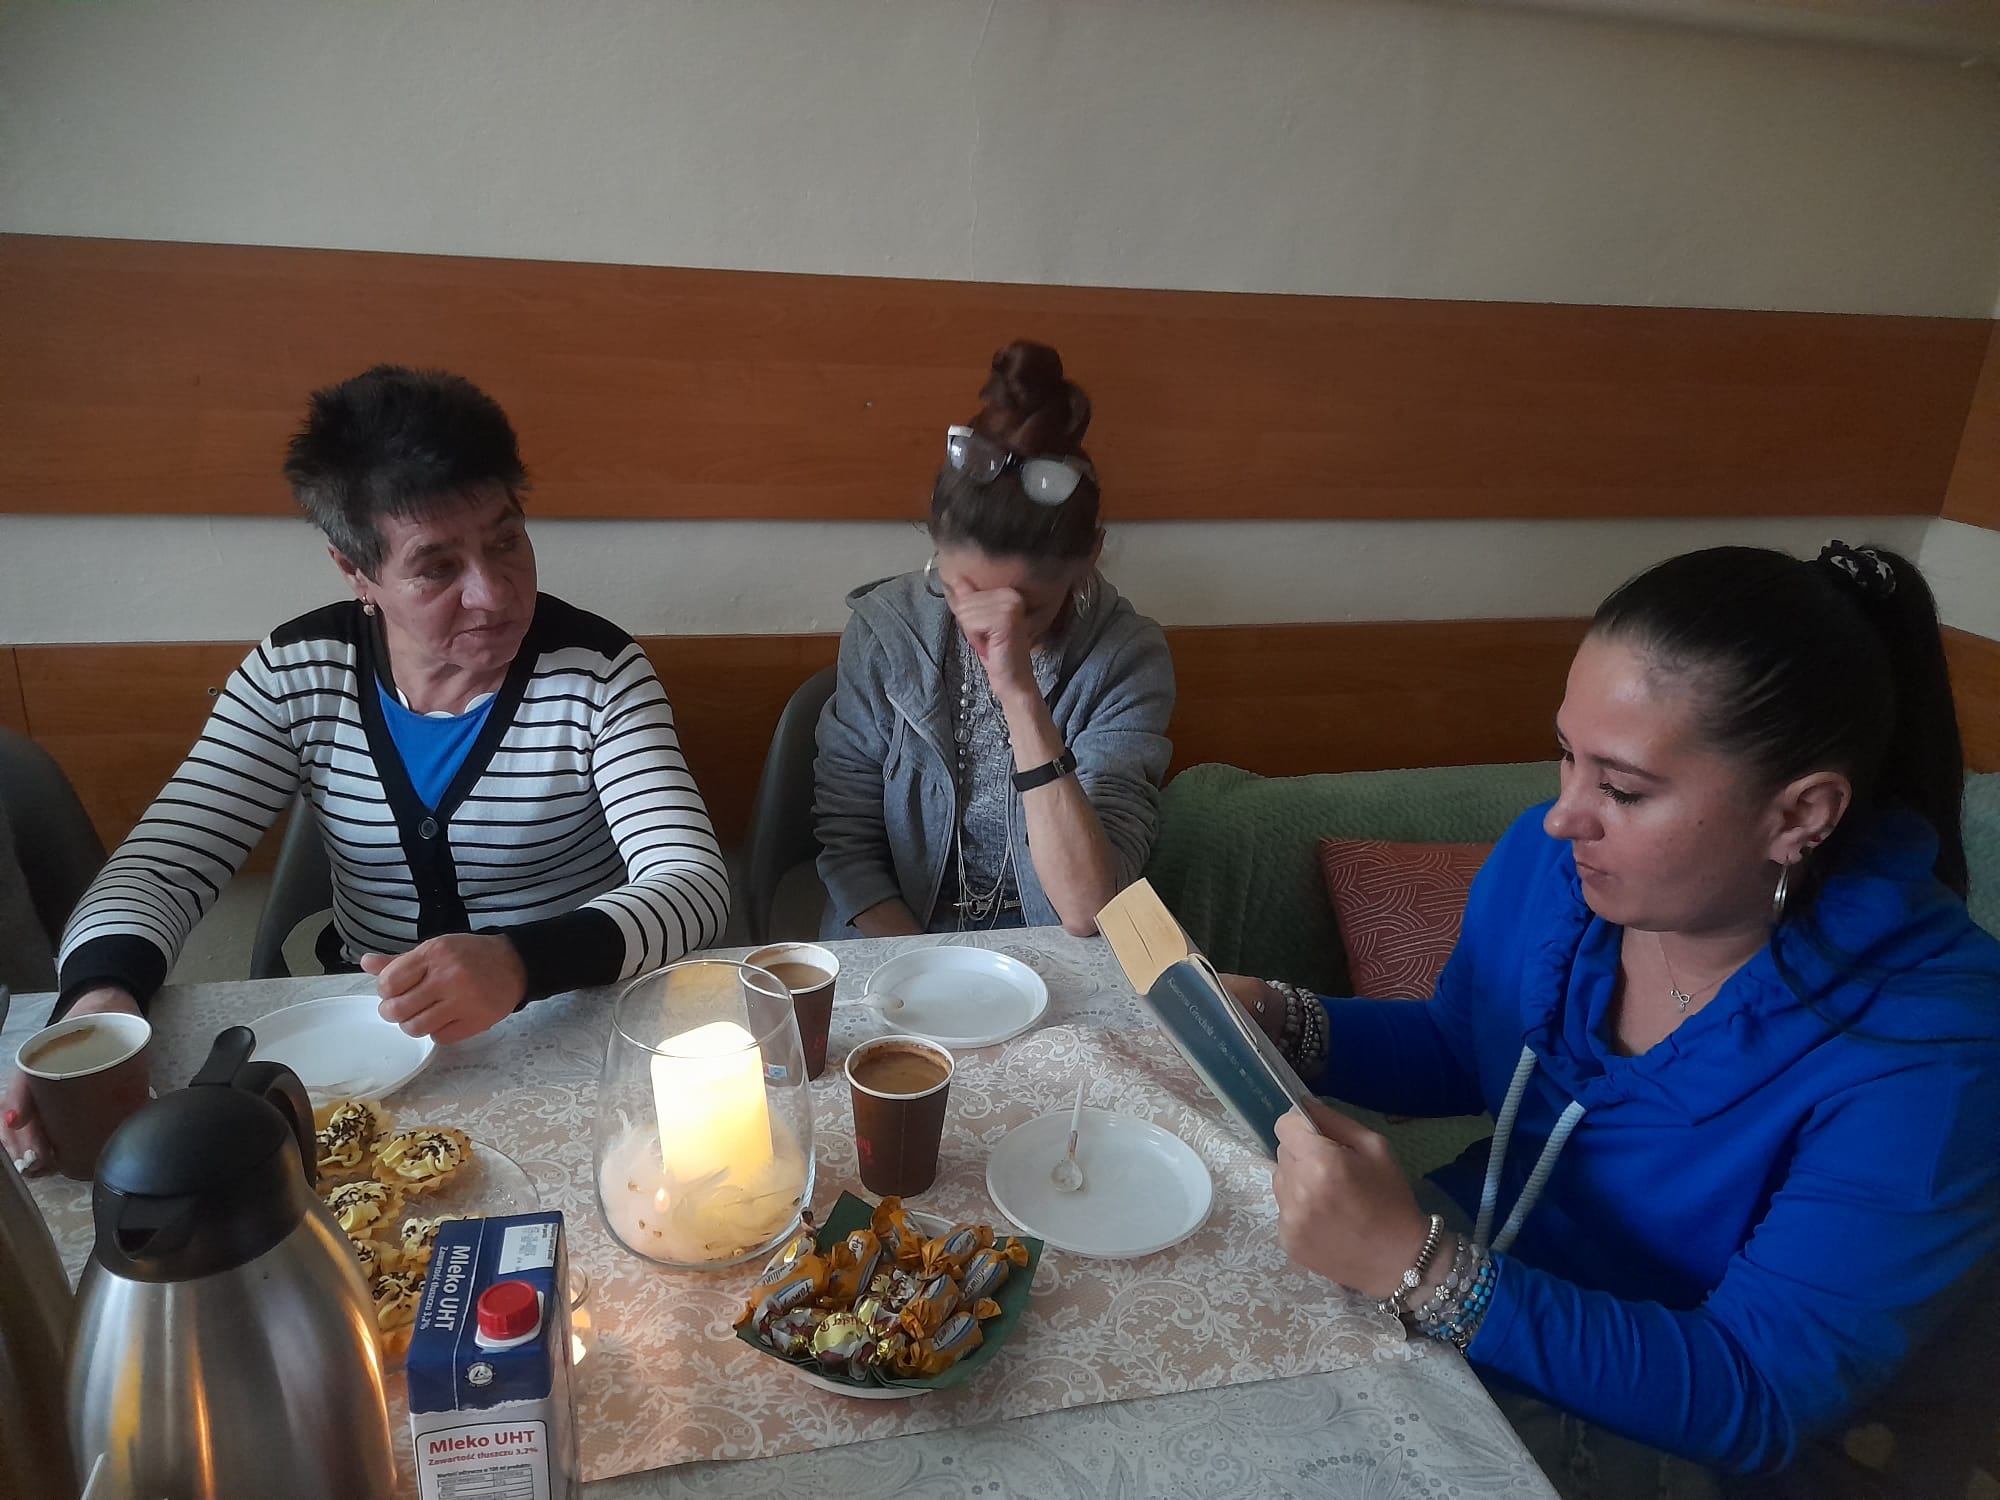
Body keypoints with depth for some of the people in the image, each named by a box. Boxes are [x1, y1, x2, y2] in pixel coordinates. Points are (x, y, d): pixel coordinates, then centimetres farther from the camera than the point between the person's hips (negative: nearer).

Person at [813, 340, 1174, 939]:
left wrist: (1020, 694, -31)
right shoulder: (883, 627, -10)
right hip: (897, 931, 1)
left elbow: (1087, 910, -23)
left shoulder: (1128, 658, -15)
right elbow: (847, 843, -3)